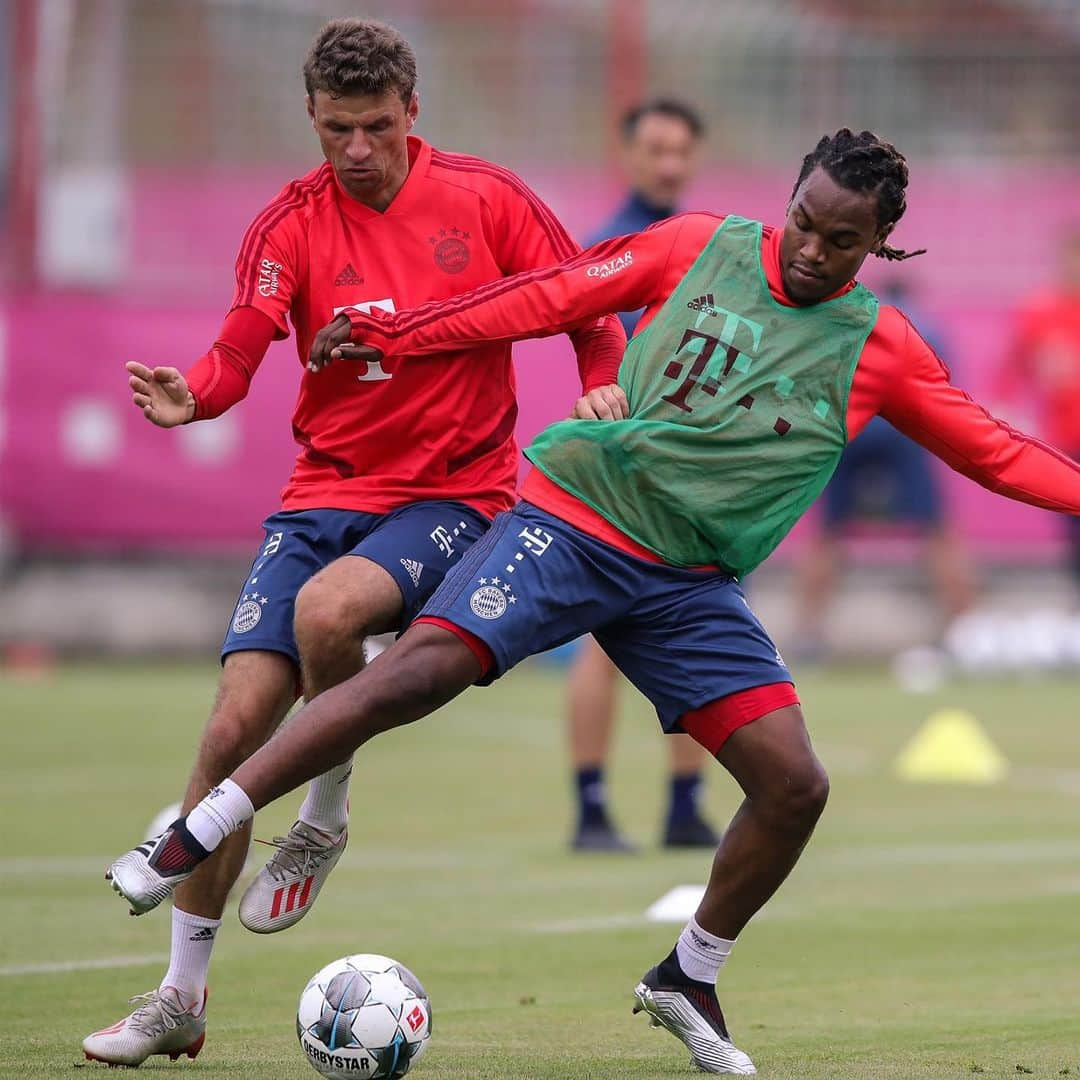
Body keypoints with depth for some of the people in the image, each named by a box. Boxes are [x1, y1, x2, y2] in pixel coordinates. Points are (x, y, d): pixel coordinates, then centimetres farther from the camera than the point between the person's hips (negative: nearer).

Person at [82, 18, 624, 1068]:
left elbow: (590, 309, 5)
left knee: (329, 608, -34)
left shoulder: (486, 199, -3)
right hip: (327, 490, 3)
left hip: (456, 493, -2)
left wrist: (603, 390, -16)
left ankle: (325, 820, -4)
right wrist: (194, 392, -35)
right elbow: (239, 350, -13)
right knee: (235, 724, -8)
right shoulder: (290, 224, -1)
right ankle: (181, 996, 5)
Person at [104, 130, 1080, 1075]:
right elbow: (556, 297, 4)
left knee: (795, 787, -8)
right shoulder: (700, 249, 2)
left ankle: (689, 978, 16)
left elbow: (994, 452, 10)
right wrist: (395, 335, 0)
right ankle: (189, 841, -16)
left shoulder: (879, 349, 5)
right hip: (571, 521, -3)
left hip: (691, 585, 3)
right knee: (422, 669, -23)